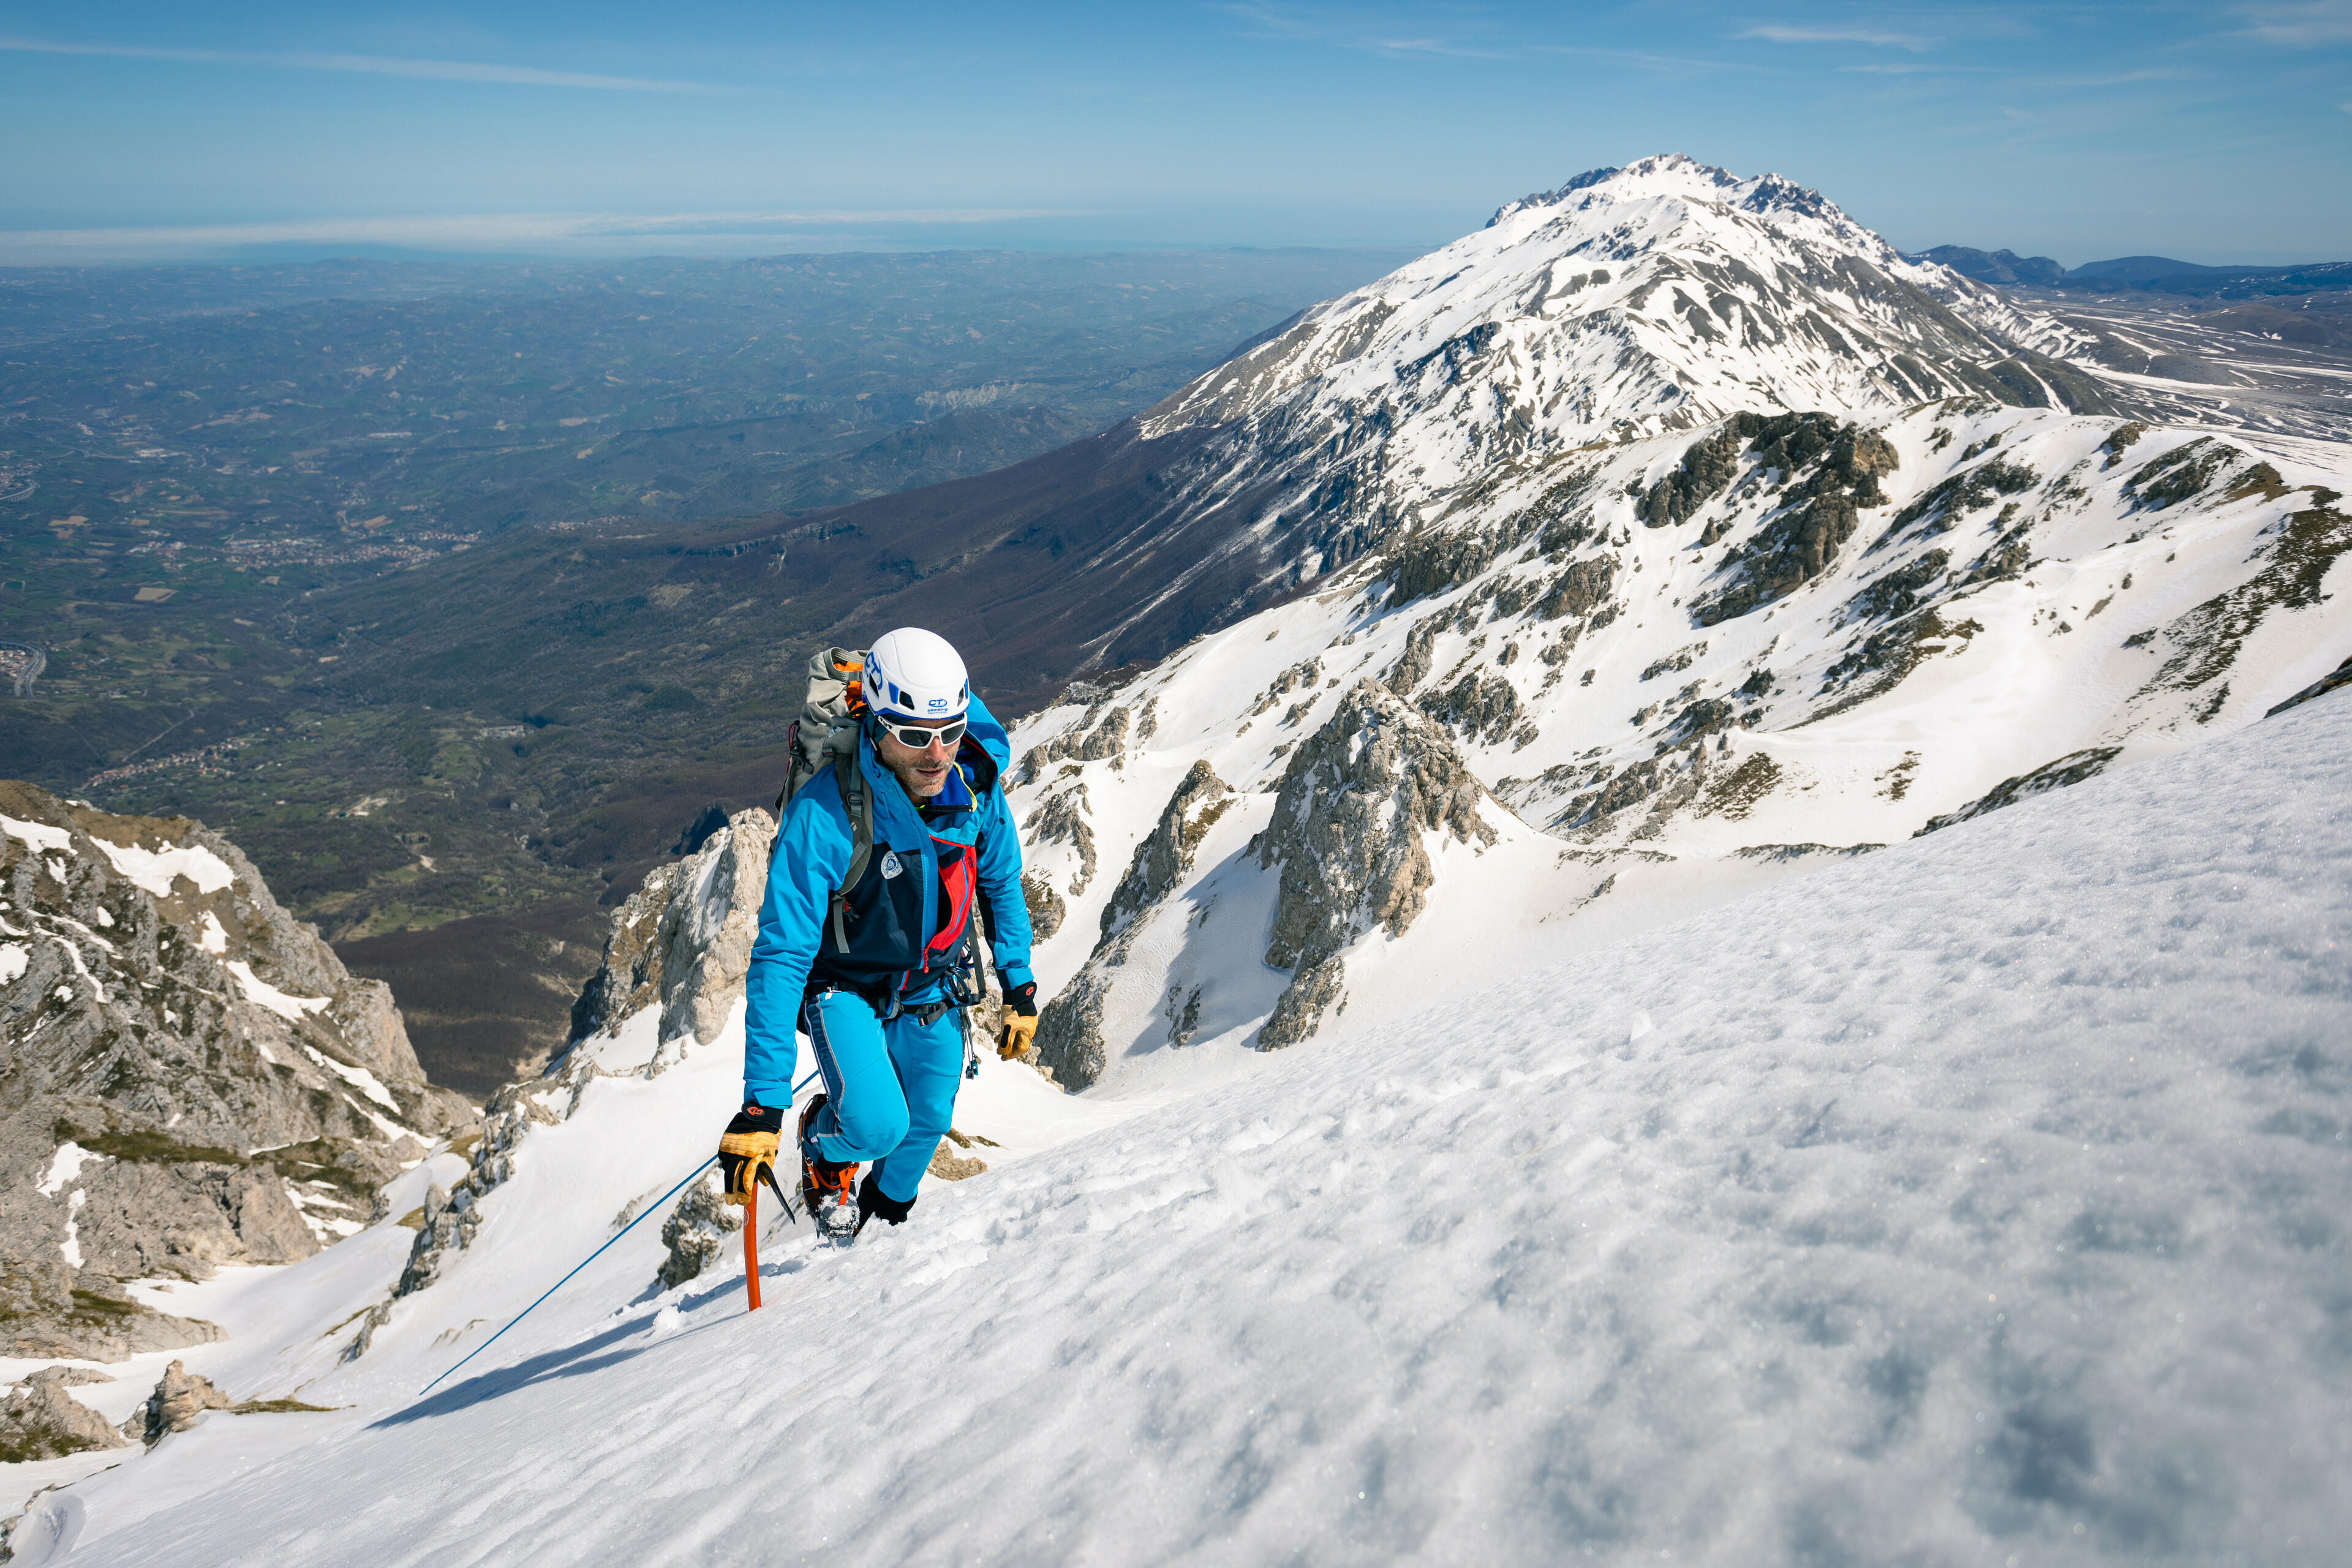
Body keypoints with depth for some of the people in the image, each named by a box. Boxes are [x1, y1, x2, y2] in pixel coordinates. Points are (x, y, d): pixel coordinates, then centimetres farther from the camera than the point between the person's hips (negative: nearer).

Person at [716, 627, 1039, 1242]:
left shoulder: (977, 784, -19)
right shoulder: (823, 816, -34)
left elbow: (1000, 885, 2)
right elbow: (781, 957, -33)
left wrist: (1019, 984, 6)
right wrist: (763, 1101, -35)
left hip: (935, 989, 4)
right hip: (848, 988, -4)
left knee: (926, 1124, 12)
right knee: (878, 1125, -23)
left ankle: (884, 1211, 47)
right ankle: (826, 1151, 16)